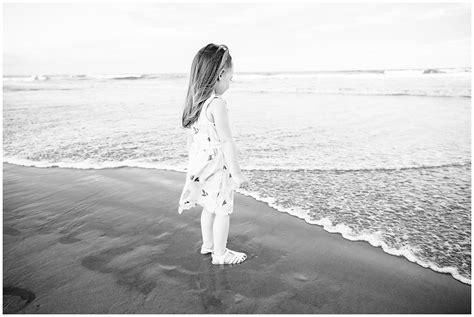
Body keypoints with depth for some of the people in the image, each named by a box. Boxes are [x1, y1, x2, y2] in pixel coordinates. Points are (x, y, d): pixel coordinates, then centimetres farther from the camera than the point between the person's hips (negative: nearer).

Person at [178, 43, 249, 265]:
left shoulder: (194, 101, 4)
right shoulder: (217, 104, -22)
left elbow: (190, 138, 11)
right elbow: (226, 141, -22)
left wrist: (192, 162, 22)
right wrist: (236, 172, -16)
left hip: (200, 163, 8)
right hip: (216, 166, -8)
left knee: (209, 207, 23)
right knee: (223, 210, 7)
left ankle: (208, 244, 39)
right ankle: (219, 254, 21)